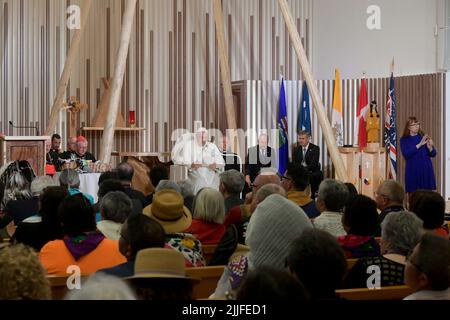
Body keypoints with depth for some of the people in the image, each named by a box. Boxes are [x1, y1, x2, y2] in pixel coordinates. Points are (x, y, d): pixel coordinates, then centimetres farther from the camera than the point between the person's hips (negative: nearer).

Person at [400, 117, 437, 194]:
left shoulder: (424, 137, 8)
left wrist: (430, 147, -15)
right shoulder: (404, 140, 2)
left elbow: (433, 154, 7)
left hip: (426, 170, 2)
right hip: (413, 171, -2)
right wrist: (419, 145, -20)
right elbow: (406, 154, -14)